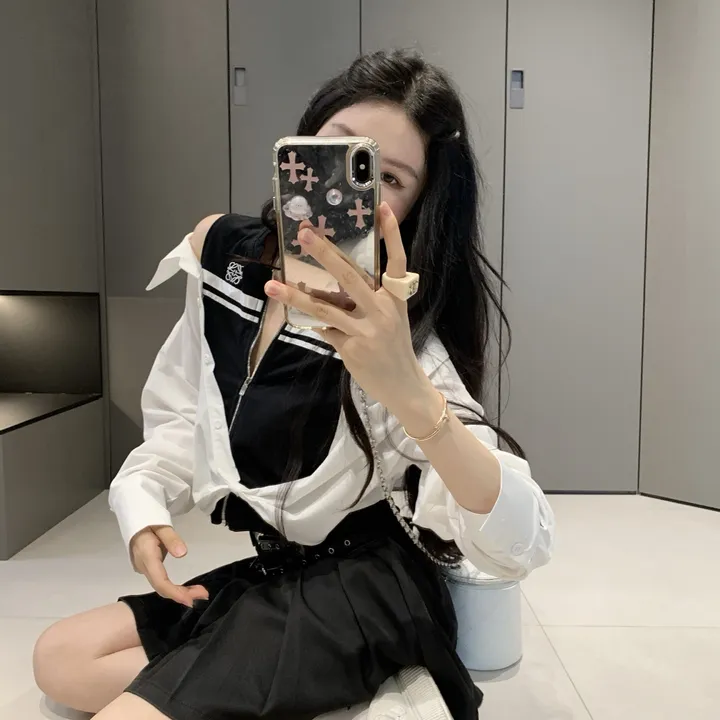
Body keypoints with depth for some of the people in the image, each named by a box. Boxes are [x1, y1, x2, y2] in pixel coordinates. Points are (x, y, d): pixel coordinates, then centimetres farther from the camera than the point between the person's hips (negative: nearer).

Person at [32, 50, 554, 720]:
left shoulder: (394, 337, -23)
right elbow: (185, 411, 12)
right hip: (274, 570, 7)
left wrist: (406, 389, -49)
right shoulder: (221, 249, -3)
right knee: (61, 658, 10)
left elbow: (523, 546, -33)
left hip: (368, 588, -7)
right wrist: (143, 501, -5)